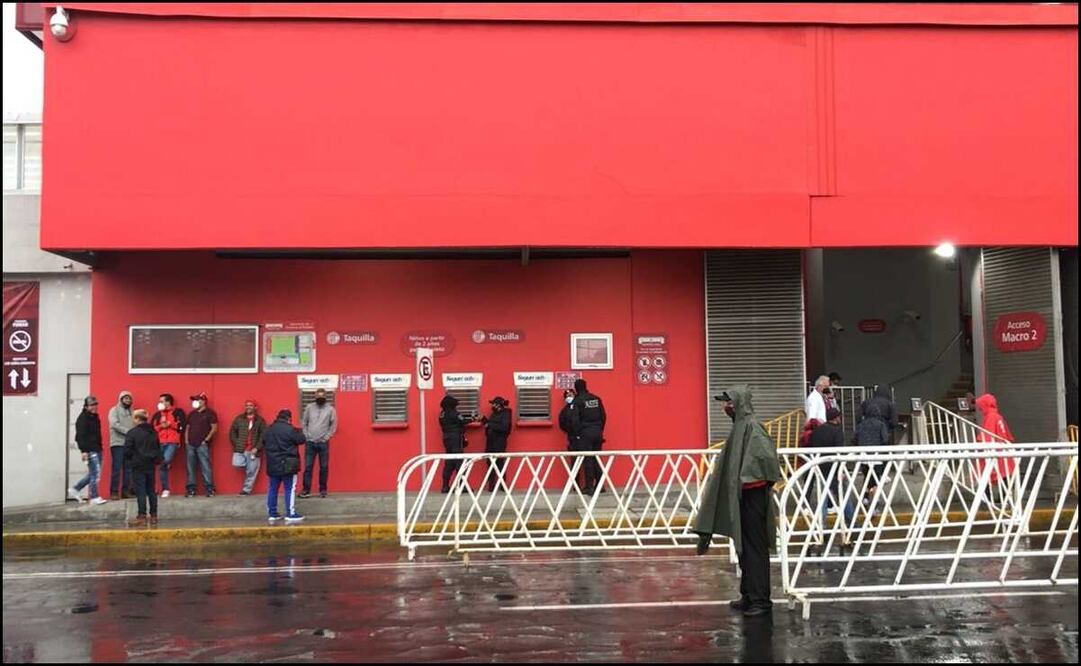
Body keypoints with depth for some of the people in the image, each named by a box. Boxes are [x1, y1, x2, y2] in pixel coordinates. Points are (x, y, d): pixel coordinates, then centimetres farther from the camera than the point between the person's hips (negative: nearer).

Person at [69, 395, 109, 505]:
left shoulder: (95, 417, 17)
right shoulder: (82, 418, -10)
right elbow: (80, 436, -16)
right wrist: (84, 451, -22)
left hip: (97, 450, 9)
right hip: (90, 451, -9)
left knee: (93, 474, 13)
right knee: (95, 473, -8)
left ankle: (74, 490, 25)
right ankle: (94, 498, -2)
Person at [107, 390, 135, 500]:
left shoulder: (131, 412, 17)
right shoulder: (114, 410, 1)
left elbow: (135, 426, 9)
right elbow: (115, 424, -14)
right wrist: (129, 431, -20)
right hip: (117, 444, -5)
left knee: (128, 469, 5)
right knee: (116, 469, -5)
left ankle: (126, 491, 10)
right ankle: (114, 492, -2)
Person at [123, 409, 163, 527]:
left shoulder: (132, 433, -12)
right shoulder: (153, 432, 9)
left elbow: (127, 451, -13)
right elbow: (158, 448, 16)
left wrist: (128, 461, 4)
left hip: (138, 465, -6)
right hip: (150, 465, 6)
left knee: (140, 492, -4)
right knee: (151, 491, 10)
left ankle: (142, 517, -3)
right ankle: (154, 516, 13)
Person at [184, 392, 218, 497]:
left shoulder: (210, 413, -1)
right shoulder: (192, 414, 17)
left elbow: (214, 428, -6)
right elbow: (187, 427, 21)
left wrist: (206, 440, -10)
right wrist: (186, 440, 8)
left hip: (202, 445, -6)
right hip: (191, 445, 6)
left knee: (206, 467, -8)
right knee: (190, 467, 6)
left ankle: (209, 489, -6)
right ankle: (191, 489, 10)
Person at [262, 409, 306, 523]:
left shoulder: (269, 430, 9)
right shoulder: (289, 429, -14)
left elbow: (264, 443, 17)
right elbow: (301, 440, -7)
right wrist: (299, 432, 12)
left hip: (272, 464, 6)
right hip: (287, 464, -6)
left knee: (272, 488, 12)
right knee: (290, 489, -1)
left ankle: (272, 513, 15)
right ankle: (290, 514, -3)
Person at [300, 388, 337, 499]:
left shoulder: (330, 409, -2)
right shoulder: (309, 407, 3)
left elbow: (333, 425, 1)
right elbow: (304, 422, 8)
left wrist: (326, 437, -5)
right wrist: (306, 436, 0)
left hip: (323, 443, -1)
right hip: (310, 442, 1)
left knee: (324, 467, 4)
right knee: (308, 467, 0)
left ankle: (323, 490, 13)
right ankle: (306, 490, 4)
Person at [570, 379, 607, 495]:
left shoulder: (577, 401, -7)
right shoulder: (596, 399, 7)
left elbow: (574, 419, -10)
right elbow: (604, 416, 9)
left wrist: (577, 434, -2)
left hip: (585, 433, -4)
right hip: (597, 432, 4)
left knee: (587, 459, -1)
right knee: (597, 459, 11)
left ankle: (589, 487, -2)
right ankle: (599, 484, 13)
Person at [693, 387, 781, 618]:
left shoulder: (751, 426, -15)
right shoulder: (739, 425, 12)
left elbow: (766, 454, -28)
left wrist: (750, 478, -17)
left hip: (752, 494, -9)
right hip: (740, 496, 10)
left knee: (754, 547, -5)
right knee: (744, 547, 14)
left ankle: (761, 600, 0)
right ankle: (749, 595, 23)